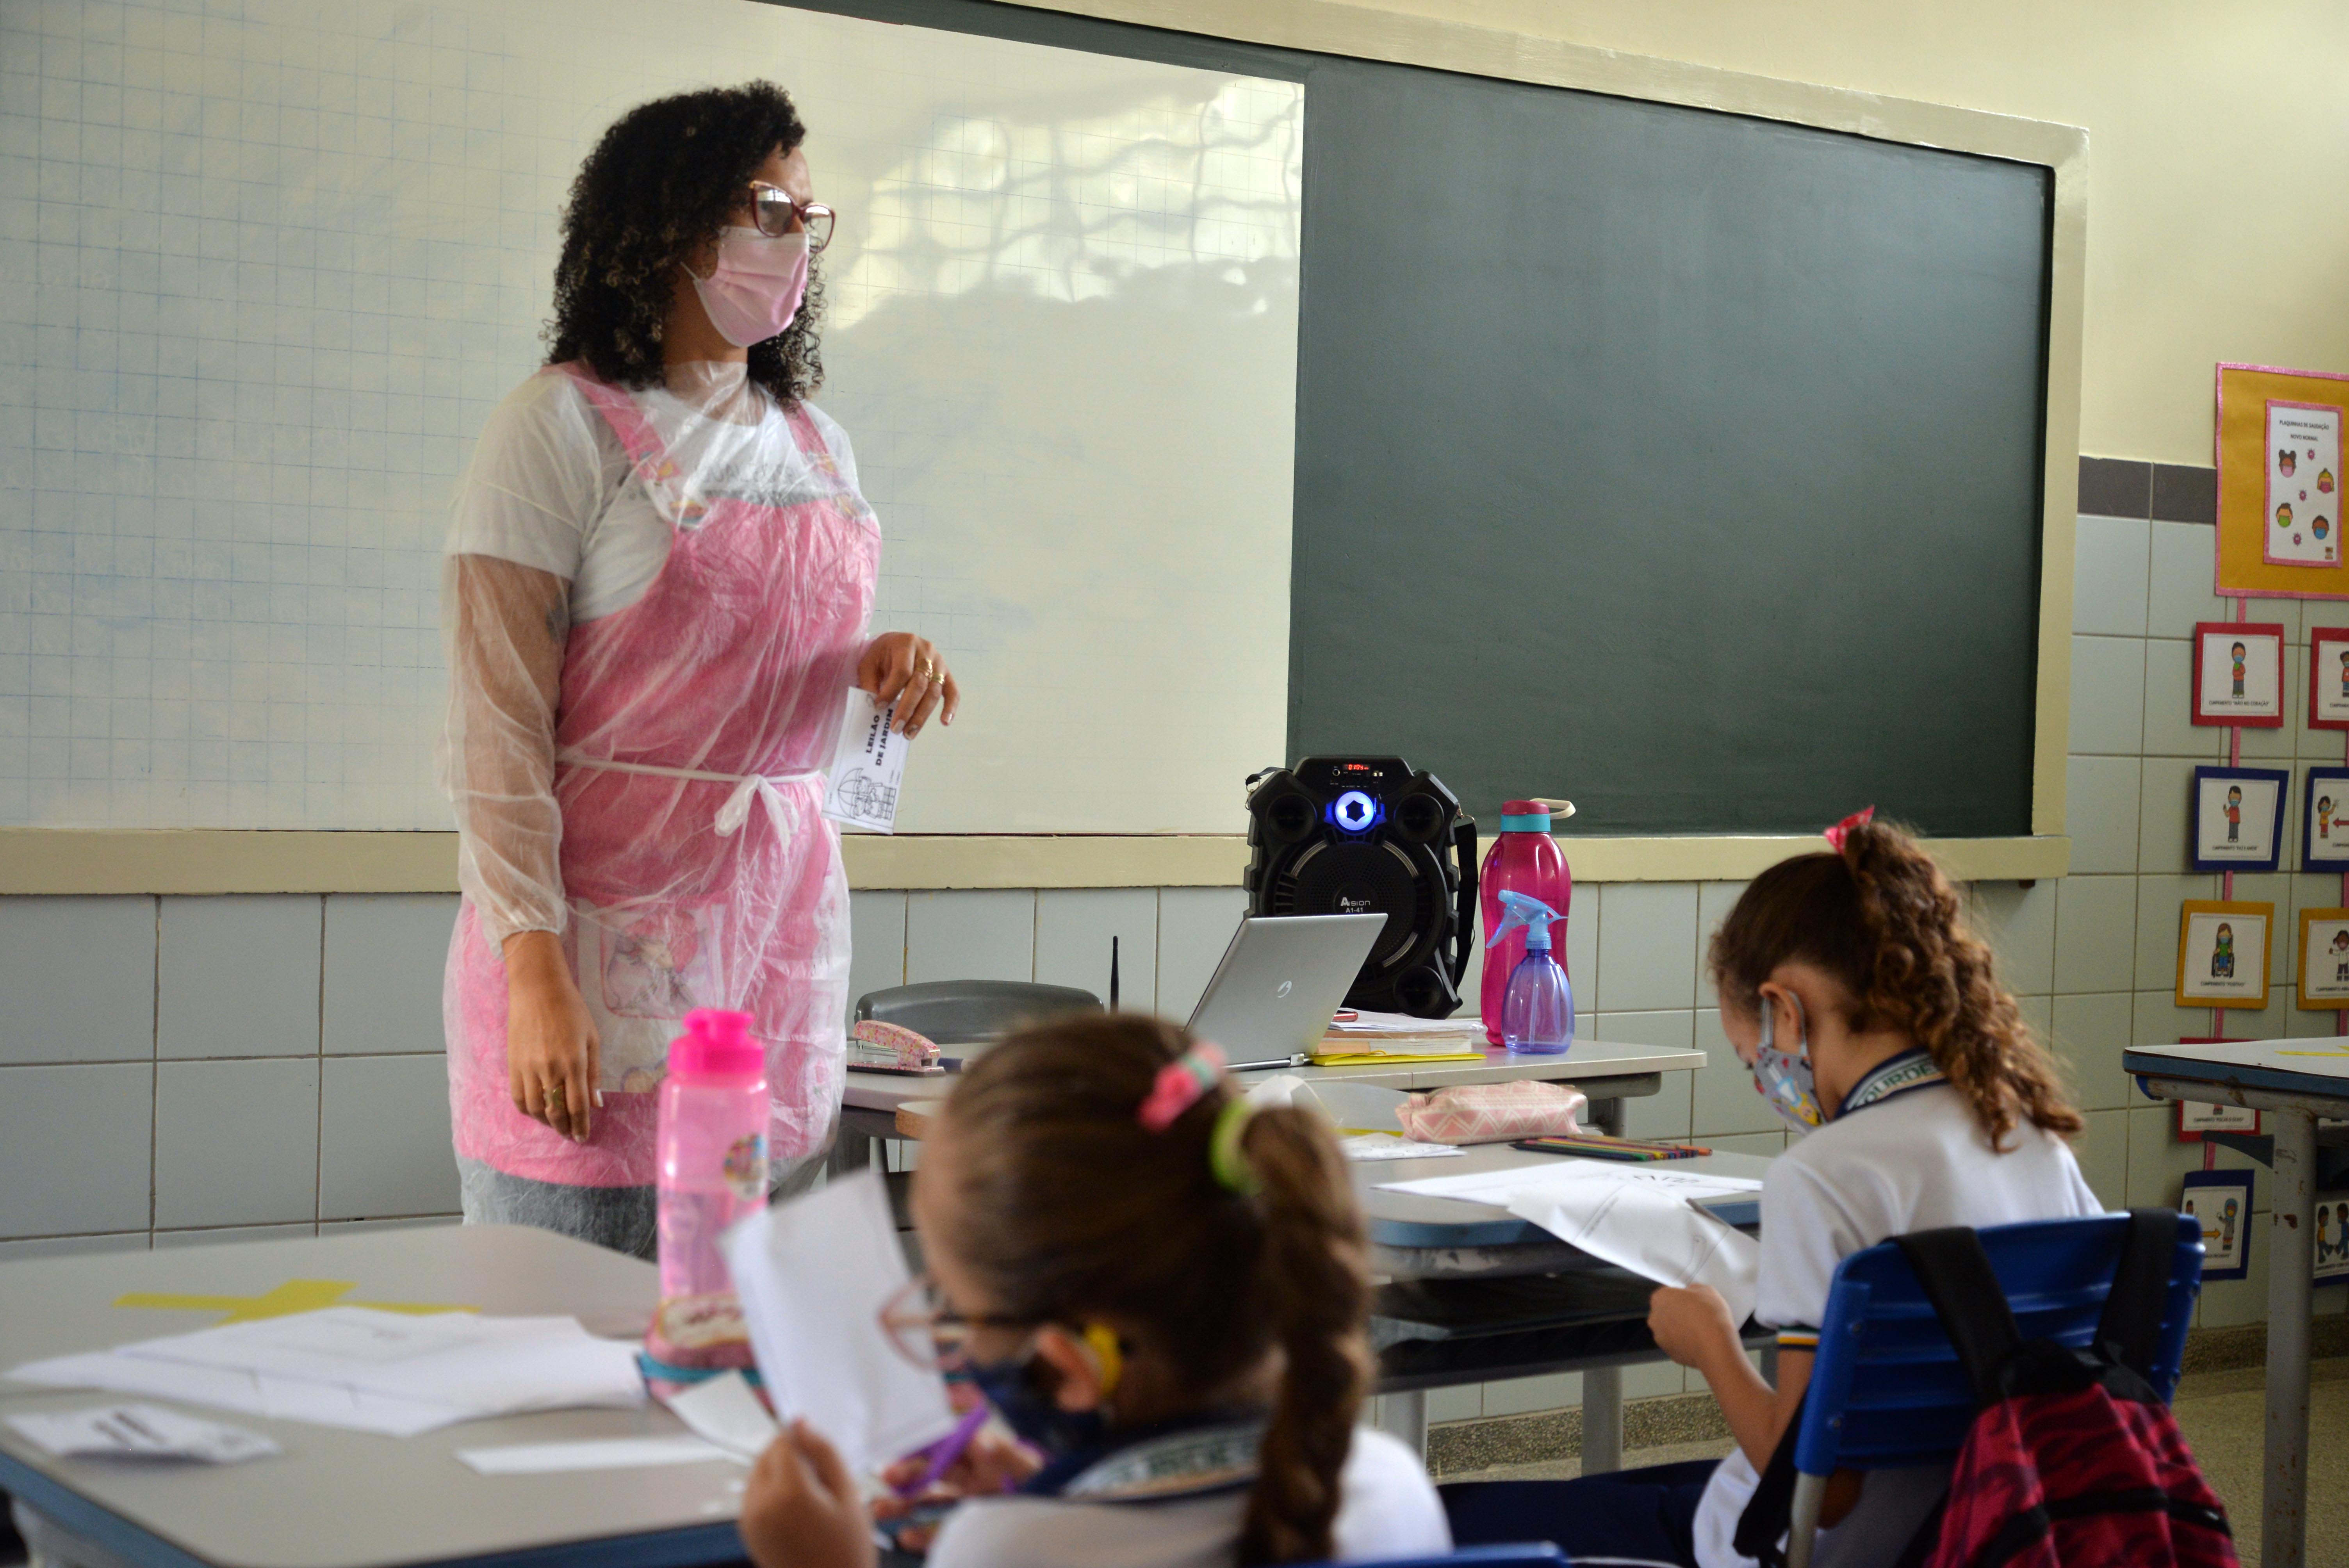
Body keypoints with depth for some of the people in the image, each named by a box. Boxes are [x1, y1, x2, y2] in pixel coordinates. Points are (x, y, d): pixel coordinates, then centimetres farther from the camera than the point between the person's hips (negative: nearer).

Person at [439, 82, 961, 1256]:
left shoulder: (818, 448, 15)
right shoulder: (563, 427, -5)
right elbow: (494, 726, -11)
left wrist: (878, 662, 3)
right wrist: (535, 971, -20)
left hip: (783, 907, 6)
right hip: (609, 912, -6)